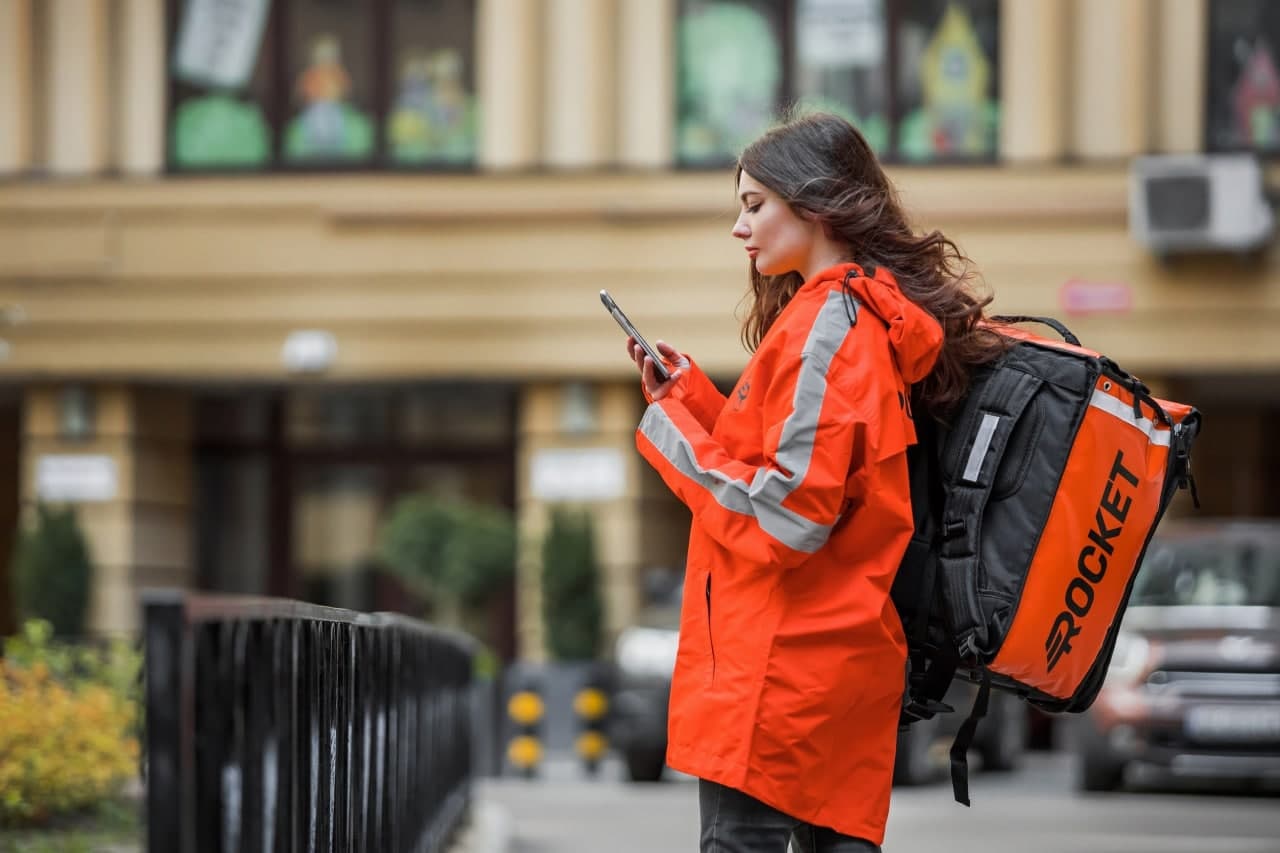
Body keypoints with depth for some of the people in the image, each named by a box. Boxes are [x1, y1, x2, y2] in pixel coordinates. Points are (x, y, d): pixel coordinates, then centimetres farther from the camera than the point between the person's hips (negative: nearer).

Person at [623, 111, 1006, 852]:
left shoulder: (825, 325, -13)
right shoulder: (872, 321, 16)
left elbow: (785, 515, -18)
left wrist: (672, 431, -7)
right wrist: (691, 395, 13)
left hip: (780, 661, -10)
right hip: (846, 651, 10)